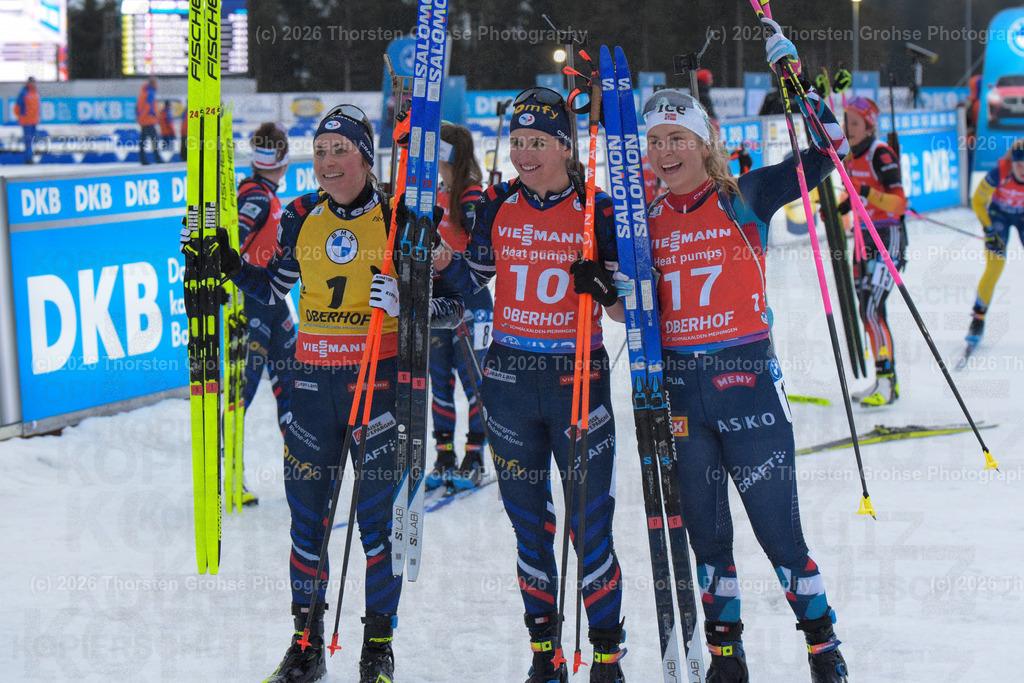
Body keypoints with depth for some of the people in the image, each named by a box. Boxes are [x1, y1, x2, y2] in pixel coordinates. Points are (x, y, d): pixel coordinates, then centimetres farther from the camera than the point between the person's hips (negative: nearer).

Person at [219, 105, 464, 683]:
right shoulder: (301, 217, 6)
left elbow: (454, 306, -5)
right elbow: (273, 290, 19)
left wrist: (406, 300, -24)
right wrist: (226, 261, 5)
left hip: (379, 379, -4)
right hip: (313, 380, 4)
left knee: (378, 516, 1)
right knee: (307, 513, 8)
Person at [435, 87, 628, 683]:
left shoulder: (599, 210, -5)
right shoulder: (499, 204, 3)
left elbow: (626, 312, -4)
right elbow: (473, 275, 16)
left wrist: (604, 289, -24)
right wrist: (440, 258, -2)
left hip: (579, 377, -3)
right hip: (510, 377, 3)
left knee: (591, 526, -3)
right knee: (529, 523, 10)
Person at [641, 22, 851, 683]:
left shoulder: (747, 198, -2)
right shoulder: (645, 218, 8)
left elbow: (825, 150, -6)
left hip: (748, 379, -4)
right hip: (677, 386, 4)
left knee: (779, 529, -2)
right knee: (705, 531, 11)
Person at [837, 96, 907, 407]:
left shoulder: (881, 154, -14)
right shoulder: (852, 157, 11)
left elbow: (899, 202, -21)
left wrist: (870, 195, -34)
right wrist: (842, 207, 13)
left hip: (888, 238, -9)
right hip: (865, 238, 9)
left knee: (872, 308, -17)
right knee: (867, 310, 9)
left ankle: (885, 381, -14)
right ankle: (887, 381, 17)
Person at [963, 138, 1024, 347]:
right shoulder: (999, 173, -32)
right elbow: (977, 202, -16)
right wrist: (989, 231, -20)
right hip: (998, 214, -2)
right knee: (995, 267, -13)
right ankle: (978, 319, -1)